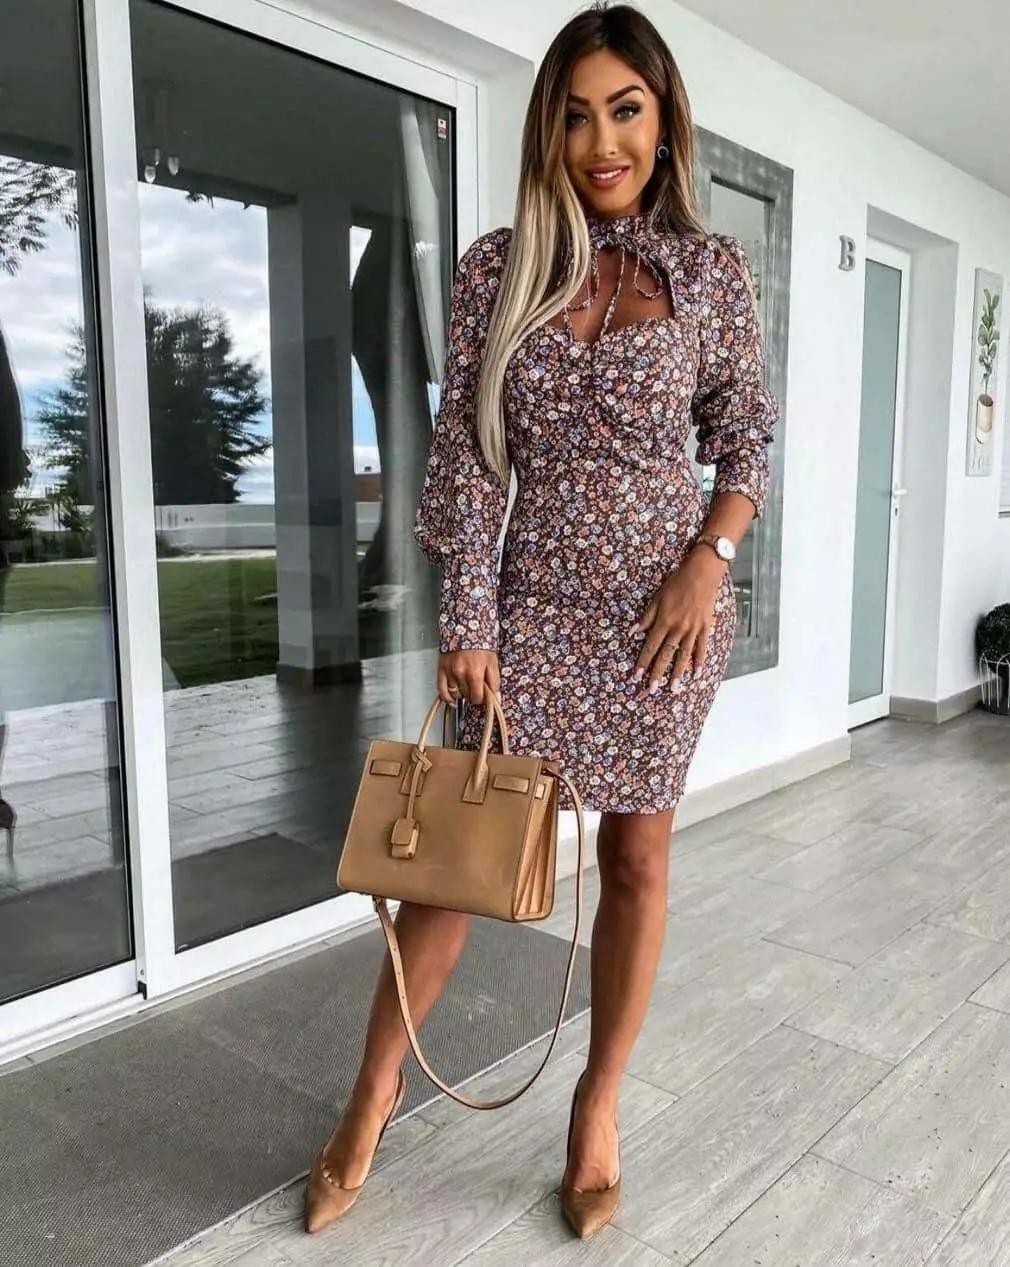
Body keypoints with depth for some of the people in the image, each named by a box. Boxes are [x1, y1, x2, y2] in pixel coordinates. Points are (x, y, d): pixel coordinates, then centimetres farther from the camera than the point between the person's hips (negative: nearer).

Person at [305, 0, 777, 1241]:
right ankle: (376, 1088, 26)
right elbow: (465, 450, -3)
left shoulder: (712, 267, 2)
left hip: (665, 601, 1)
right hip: (534, 598, 0)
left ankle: (599, 1102, 28)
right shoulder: (496, 268, 1)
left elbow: (748, 436, 7)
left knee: (637, 853, 8)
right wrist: (466, 620, -7)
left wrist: (710, 557, -9)